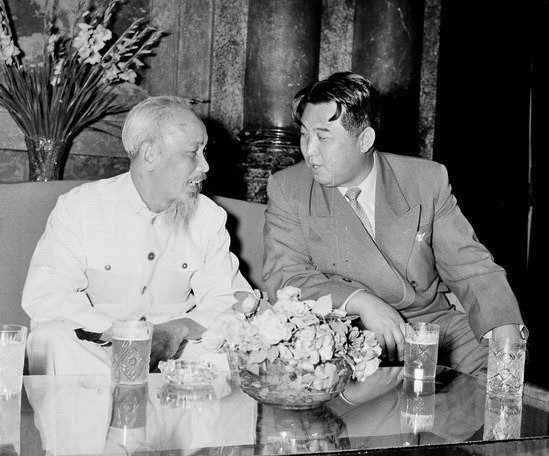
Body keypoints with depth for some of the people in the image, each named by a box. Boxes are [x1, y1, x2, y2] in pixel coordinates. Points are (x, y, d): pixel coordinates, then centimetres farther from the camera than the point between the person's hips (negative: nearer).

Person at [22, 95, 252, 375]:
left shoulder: (210, 217, 3)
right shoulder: (78, 208, -8)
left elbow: (227, 298, -3)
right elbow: (43, 297, -17)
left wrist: (178, 330, -24)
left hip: (173, 352, 2)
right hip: (96, 350, -2)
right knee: (52, 338, -32)